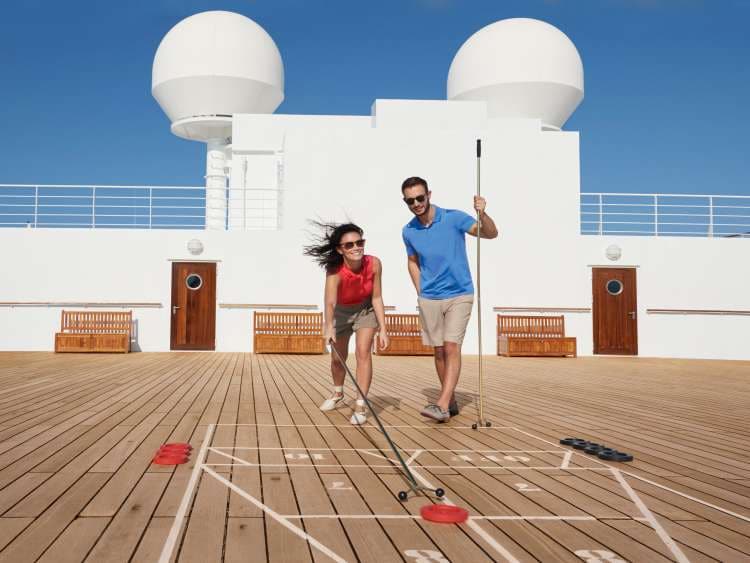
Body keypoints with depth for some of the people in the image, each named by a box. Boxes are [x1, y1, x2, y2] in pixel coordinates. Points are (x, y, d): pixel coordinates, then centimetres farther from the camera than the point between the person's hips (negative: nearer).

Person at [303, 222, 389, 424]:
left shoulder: (374, 264, -29)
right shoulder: (334, 271, -36)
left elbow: (376, 298, -20)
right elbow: (329, 302, -49)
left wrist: (382, 329, -22)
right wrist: (329, 327, -63)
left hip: (366, 310, 0)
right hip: (341, 312, 0)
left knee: (363, 352, -17)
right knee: (338, 358, 13)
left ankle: (361, 406, -8)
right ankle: (338, 393, 42)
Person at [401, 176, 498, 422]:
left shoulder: (453, 218, -11)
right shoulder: (408, 231, 1)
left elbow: (491, 234, -17)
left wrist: (482, 214, -37)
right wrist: (420, 293, 8)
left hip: (459, 295, -4)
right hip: (429, 299, 4)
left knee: (451, 347, -14)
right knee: (439, 351, 6)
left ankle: (442, 405, -17)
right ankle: (451, 401, 18)